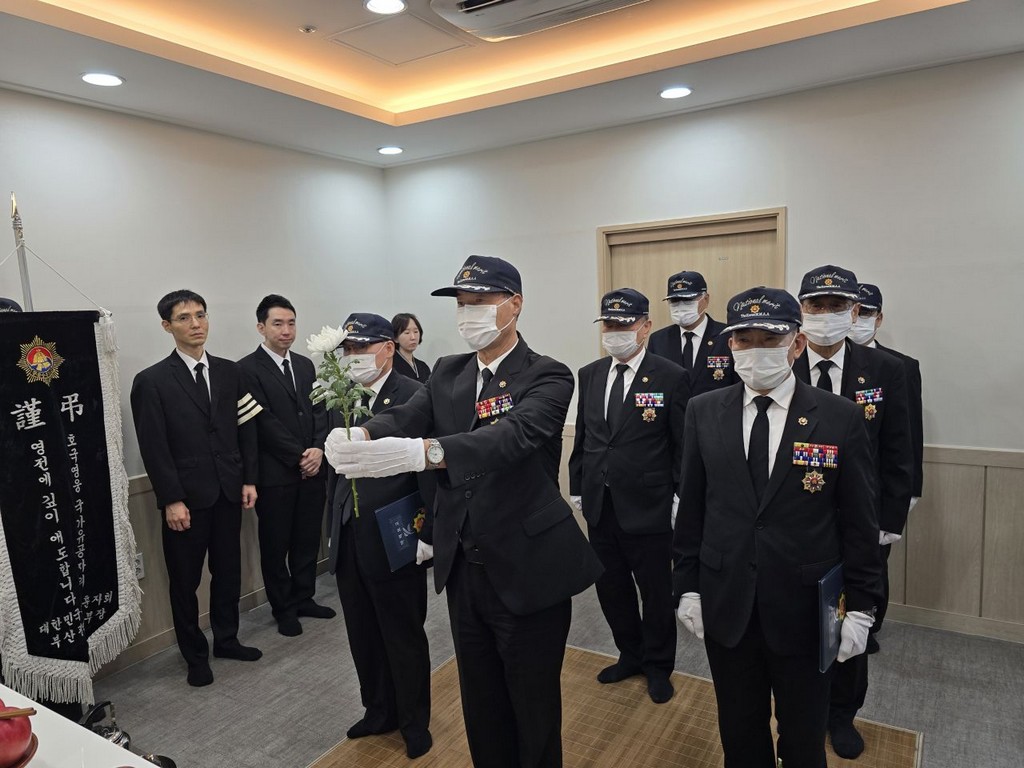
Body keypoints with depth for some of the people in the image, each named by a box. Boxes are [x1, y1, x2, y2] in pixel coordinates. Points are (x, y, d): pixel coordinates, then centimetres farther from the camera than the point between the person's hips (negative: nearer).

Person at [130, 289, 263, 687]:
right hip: (187, 497, -3)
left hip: (229, 491, 4)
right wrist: (171, 500, -13)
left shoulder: (230, 372, 6)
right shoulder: (151, 381, -6)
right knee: (185, 580, 10)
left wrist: (249, 479, 3)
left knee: (229, 571, 15)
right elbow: (153, 447, -9)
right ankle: (195, 655, 27)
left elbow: (246, 429, 7)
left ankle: (226, 639, 34)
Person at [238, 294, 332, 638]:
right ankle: (283, 608, 24)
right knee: (276, 545, 9)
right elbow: (264, 422, -13)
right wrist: (299, 457, -13)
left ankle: (304, 598, 30)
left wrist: (318, 449, -7)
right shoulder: (248, 369, -8)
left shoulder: (305, 365, 12)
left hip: (312, 468, 6)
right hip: (275, 474, -5)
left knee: (308, 539, 14)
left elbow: (319, 410, 8)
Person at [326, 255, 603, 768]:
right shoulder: (447, 373, 6)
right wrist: (359, 436, -33)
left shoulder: (547, 377, -12)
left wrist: (420, 452, -46)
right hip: (463, 570, 5)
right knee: (480, 706, 22)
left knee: (533, 711, 13)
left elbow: (513, 435, -31)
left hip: (526, 571, -5)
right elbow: (405, 417, -10)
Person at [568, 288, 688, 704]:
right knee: (610, 585, 17)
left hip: (648, 506, -5)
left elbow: (684, 446, -7)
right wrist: (577, 485, 10)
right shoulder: (589, 374, 5)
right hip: (599, 504, 5)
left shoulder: (671, 377, -10)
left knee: (656, 590, 12)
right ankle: (630, 654, 41)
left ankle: (658, 666, 36)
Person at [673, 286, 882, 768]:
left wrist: (860, 606, -3)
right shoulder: (703, 412, -2)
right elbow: (690, 507, 2)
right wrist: (687, 585, 2)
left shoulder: (840, 418, -8)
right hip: (726, 606, 2)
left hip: (805, 609, -1)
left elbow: (860, 523, -3)